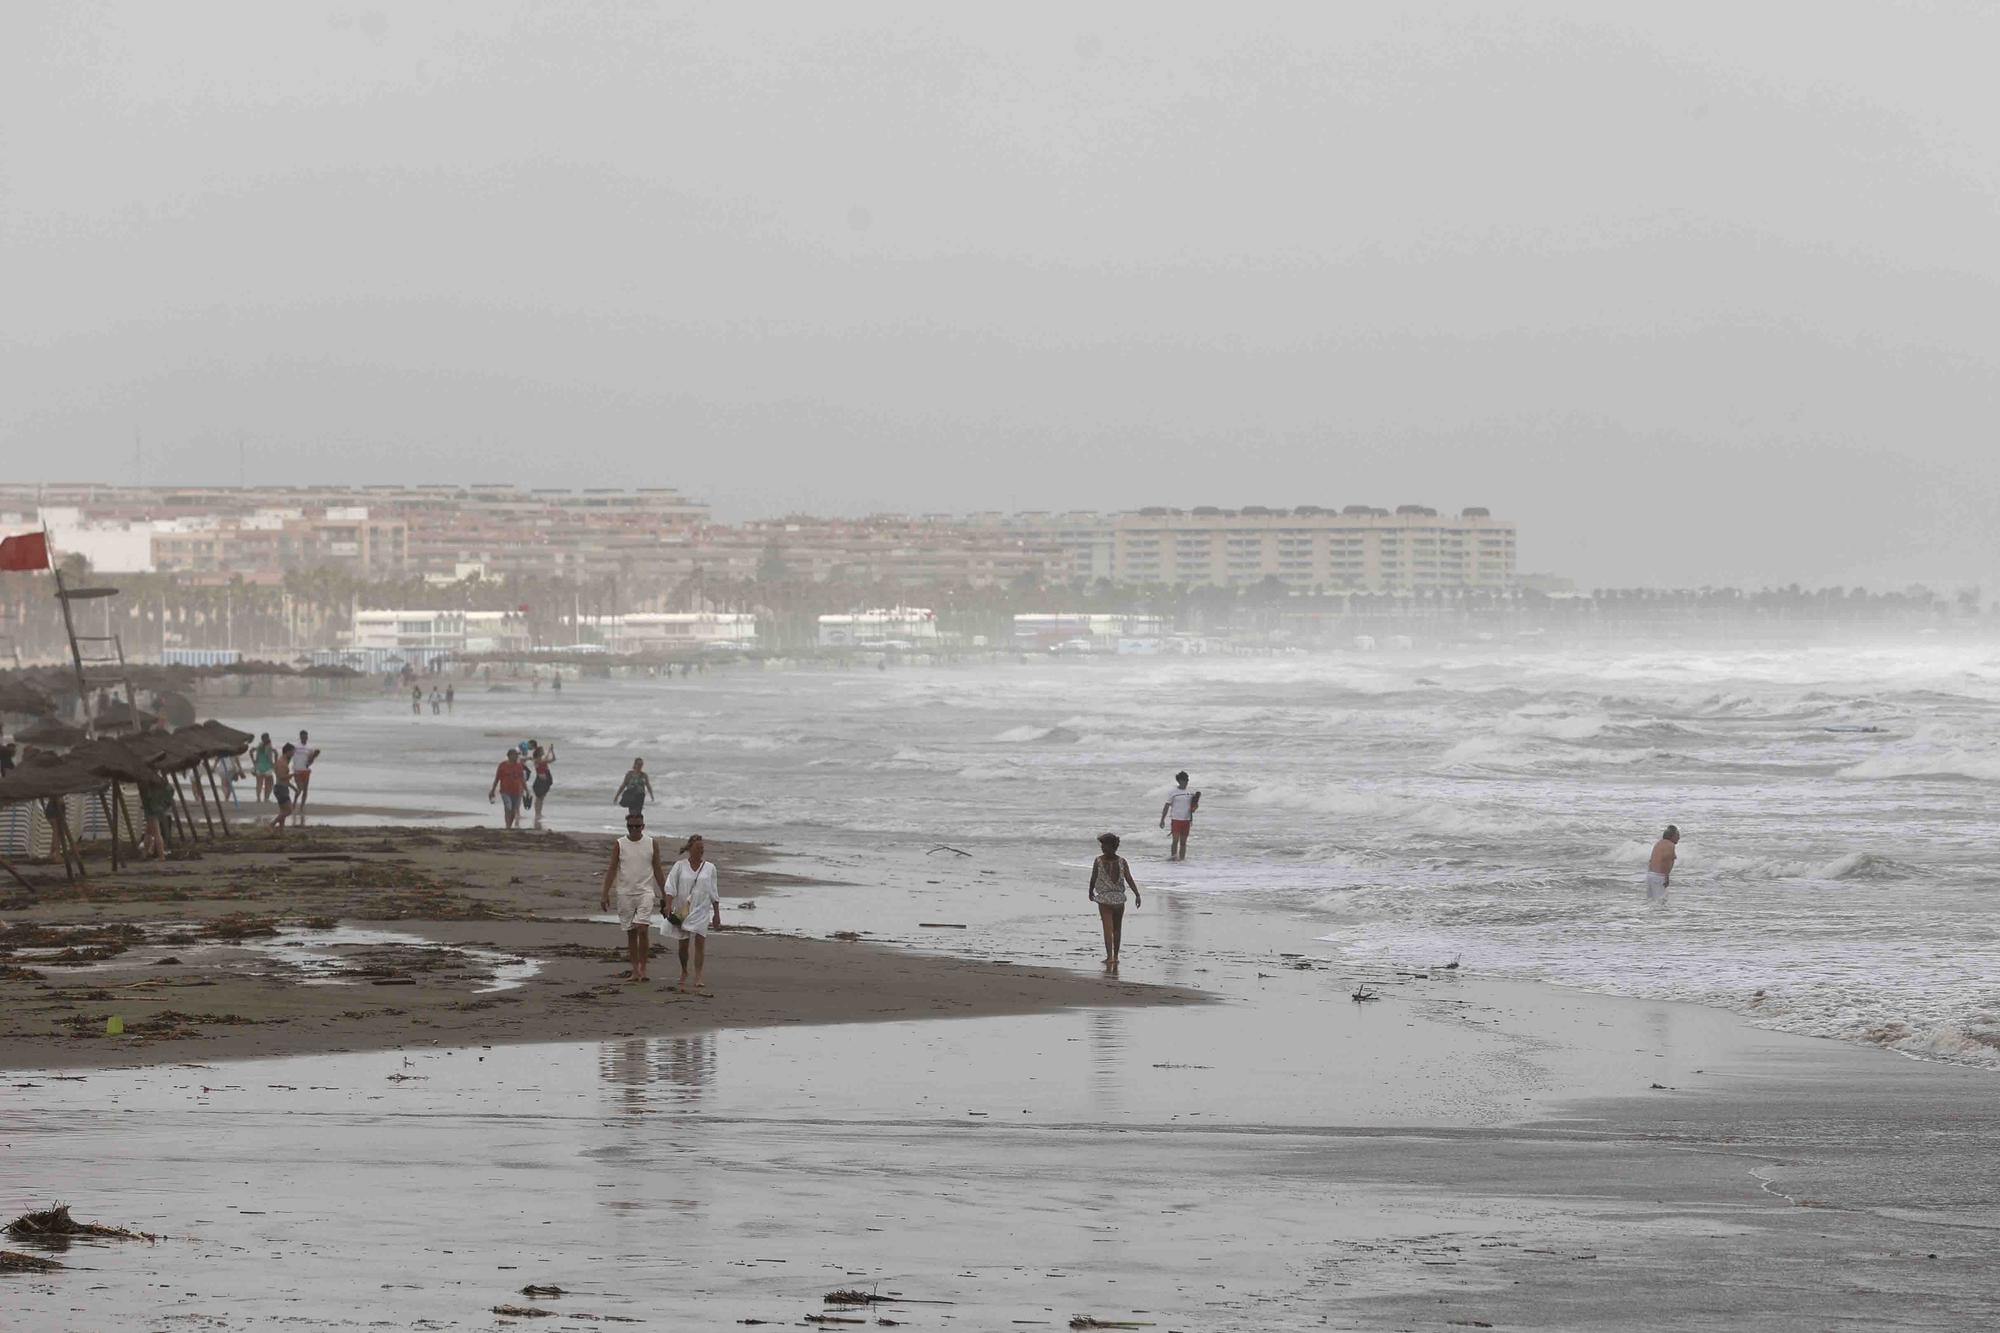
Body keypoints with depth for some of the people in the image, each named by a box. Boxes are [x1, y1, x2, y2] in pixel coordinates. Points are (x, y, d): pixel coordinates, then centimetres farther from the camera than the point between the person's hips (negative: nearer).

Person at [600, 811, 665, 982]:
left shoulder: (652, 844, 3)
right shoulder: (619, 844, 2)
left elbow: (658, 870, 9)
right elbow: (612, 869, 4)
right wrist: (606, 894, -1)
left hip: (645, 891, -1)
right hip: (625, 892, 1)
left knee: (642, 929, -15)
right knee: (630, 932, 6)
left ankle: (643, 967, -4)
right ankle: (635, 969, 13)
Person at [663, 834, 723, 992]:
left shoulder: (709, 868, 4)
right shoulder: (680, 866, -1)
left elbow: (713, 893, 9)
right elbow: (671, 887, -7)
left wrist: (717, 914, 9)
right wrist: (669, 906, -20)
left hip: (701, 910, 0)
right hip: (682, 909, 0)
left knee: (700, 941, -12)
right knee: (683, 944, 8)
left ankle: (698, 977, -11)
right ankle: (684, 971, 31)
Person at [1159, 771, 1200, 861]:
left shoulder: (1191, 792, 9)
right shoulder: (1173, 793, -3)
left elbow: (1195, 804, 19)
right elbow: (1167, 806, -2)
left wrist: (1194, 808, -5)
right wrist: (1162, 820, -6)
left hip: (1187, 820, 4)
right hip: (1176, 819, -4)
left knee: (1183, 842, 6)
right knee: (1175, 840, -10)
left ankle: (1182, 858, 9)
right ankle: (1173, 856, -5)